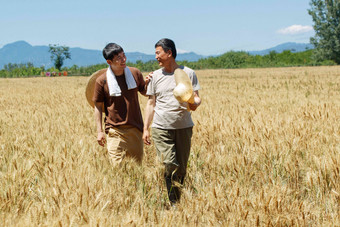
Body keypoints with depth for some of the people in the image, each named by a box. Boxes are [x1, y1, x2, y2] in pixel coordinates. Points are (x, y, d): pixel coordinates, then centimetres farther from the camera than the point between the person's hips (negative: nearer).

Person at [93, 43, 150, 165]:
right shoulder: (101, 81, -7)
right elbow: (98, 106, 1)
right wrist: (99, 131, -2)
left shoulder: (135, 73, 2)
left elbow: (144, 92, 17)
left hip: (136, 128, 3)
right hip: (115, 131, -3)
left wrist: (147, 84, -6)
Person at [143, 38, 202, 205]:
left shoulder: (188, 73, 6)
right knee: (170, 165, -13)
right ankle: (173, 203, -8)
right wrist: (145, 129, 8)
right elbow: (151, 104, 14)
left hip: (184, 127, 0)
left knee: (181, 168, 4)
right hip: (161, 128, 0)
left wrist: (194, 102, -18)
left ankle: (179, 201, 19)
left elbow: (196, 98, 8)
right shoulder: (155, 76, 10)